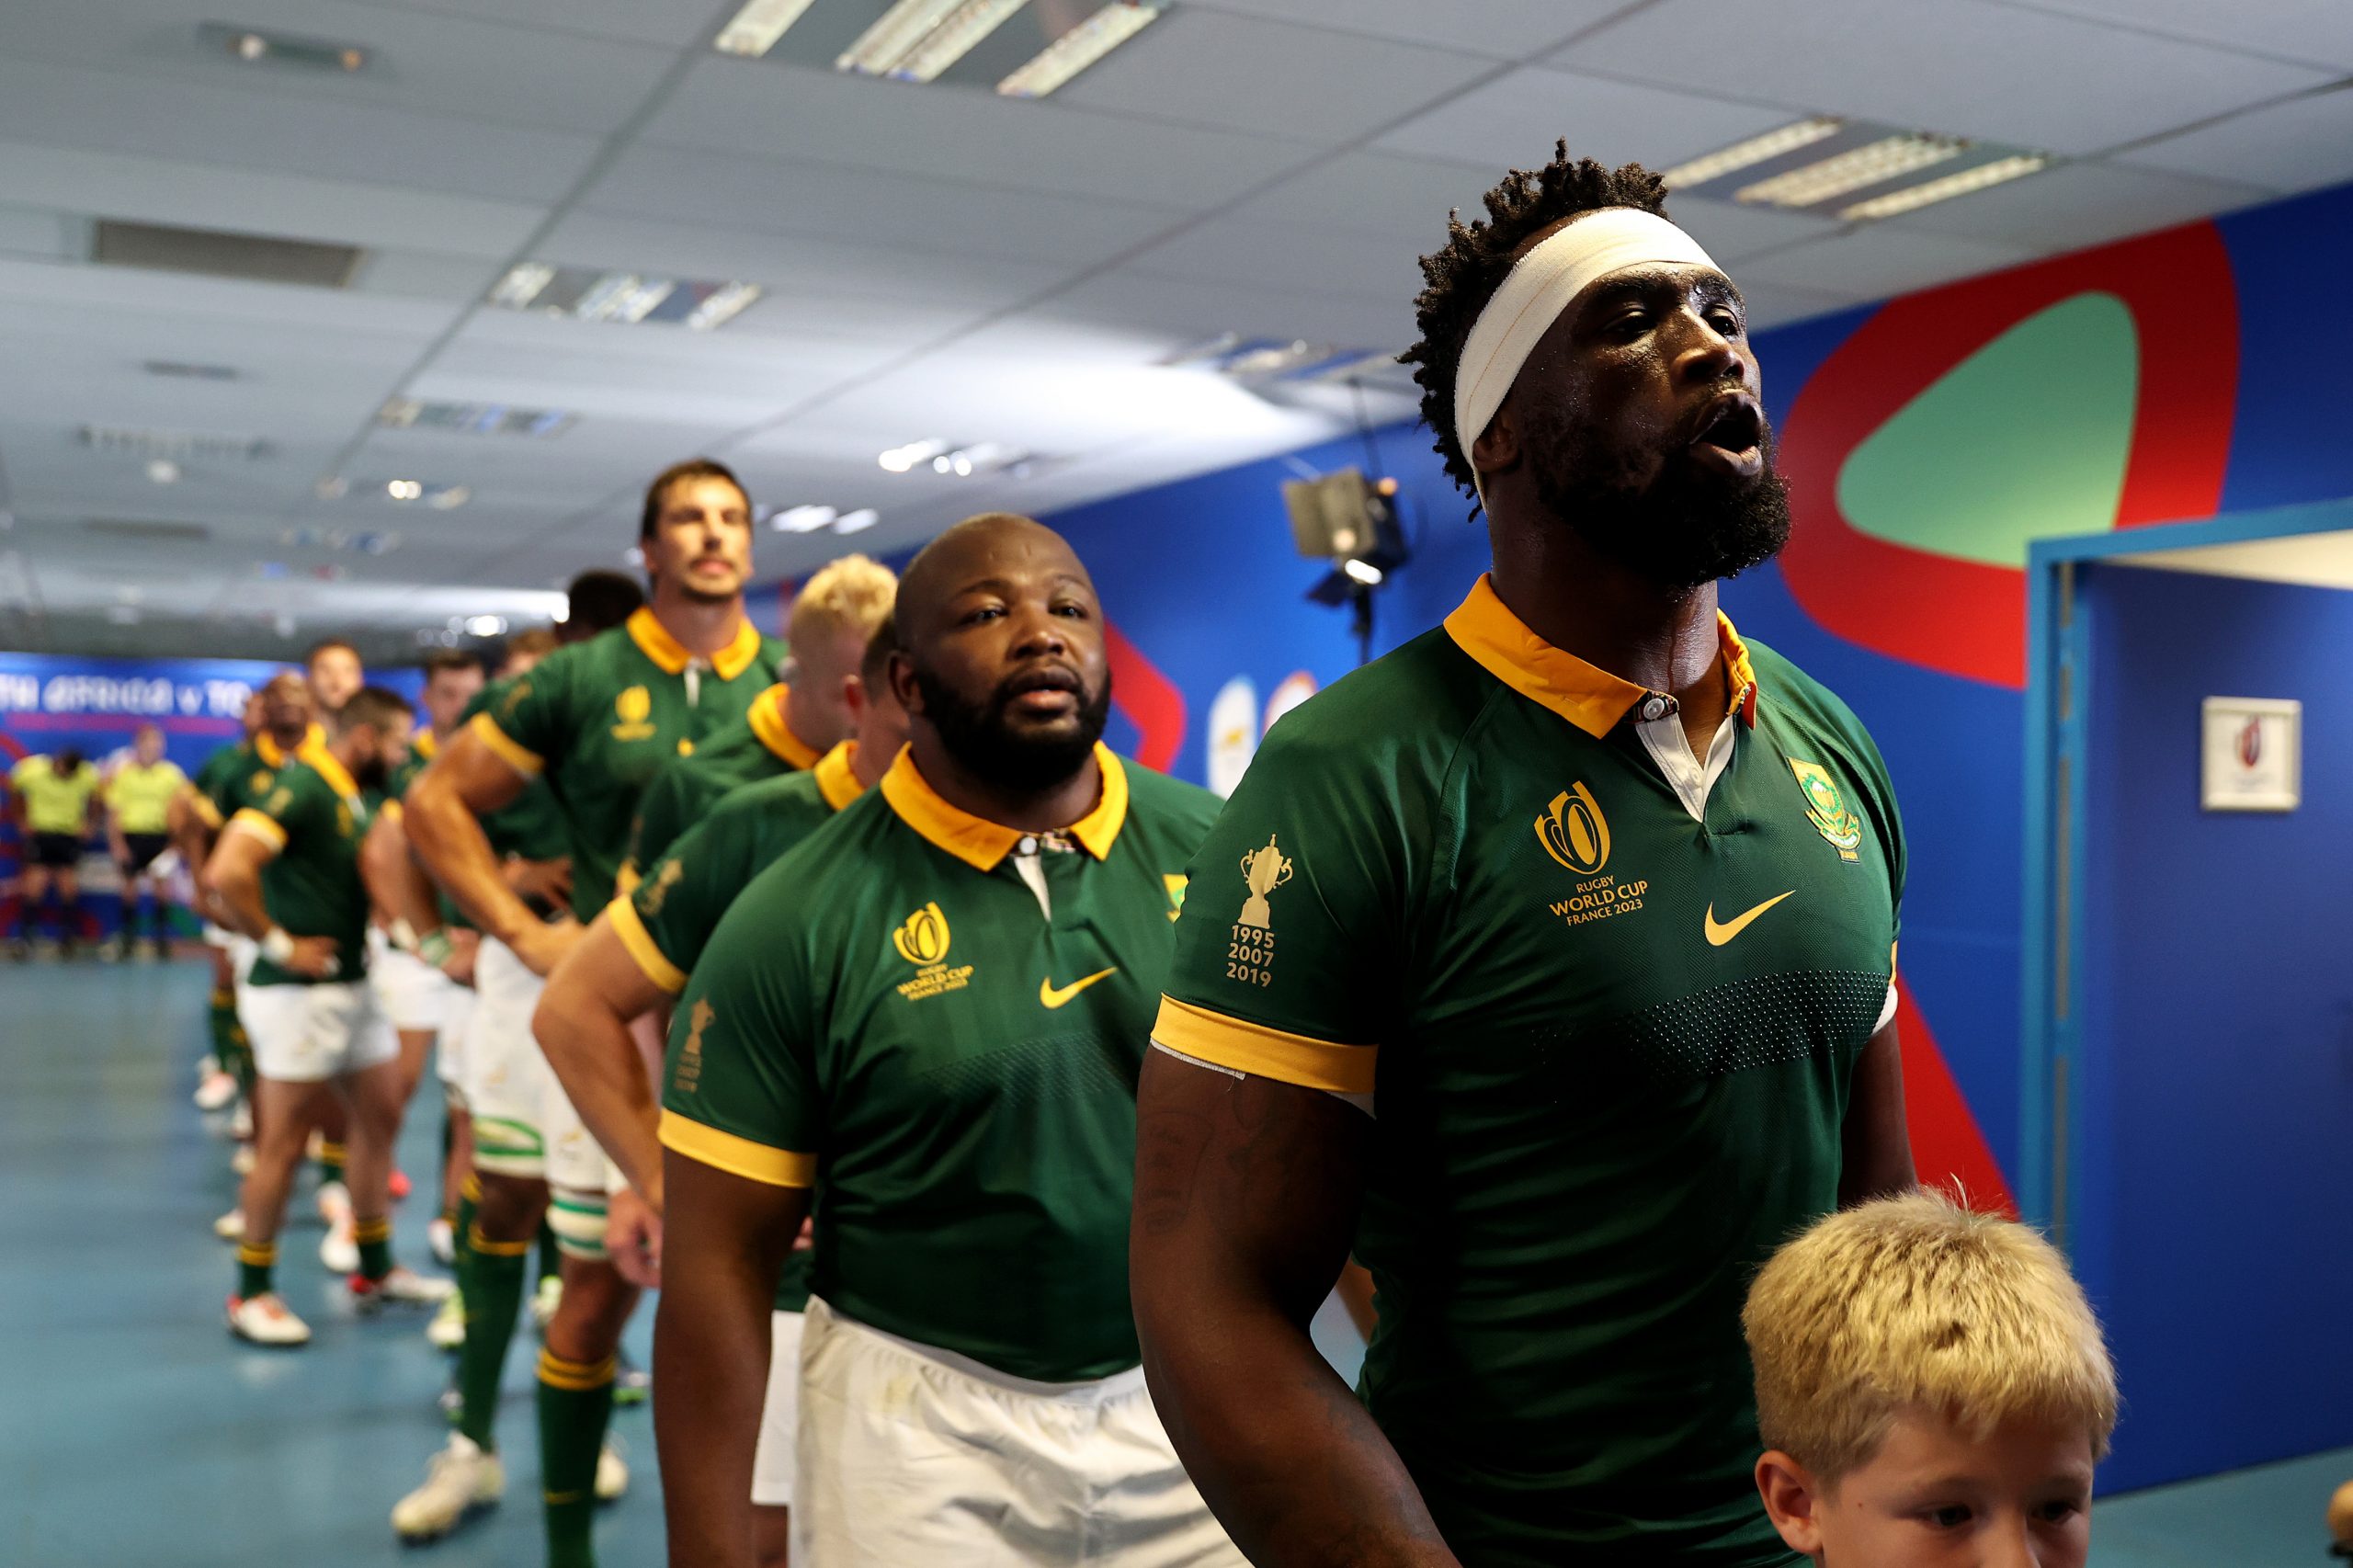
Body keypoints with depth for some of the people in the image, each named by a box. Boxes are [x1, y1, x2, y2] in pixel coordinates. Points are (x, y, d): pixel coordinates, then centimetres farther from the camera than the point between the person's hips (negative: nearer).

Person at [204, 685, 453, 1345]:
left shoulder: (354, 797, 10)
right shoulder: (300, 788, -17)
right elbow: (229, 870, -29)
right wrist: (278, 944, -19)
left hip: (352, 987, 9)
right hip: (300, 994, -9)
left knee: (381, 1117, 14)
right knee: (284, 1144, -1)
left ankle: (375, 1268, 26)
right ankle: (252, 1295, 12)